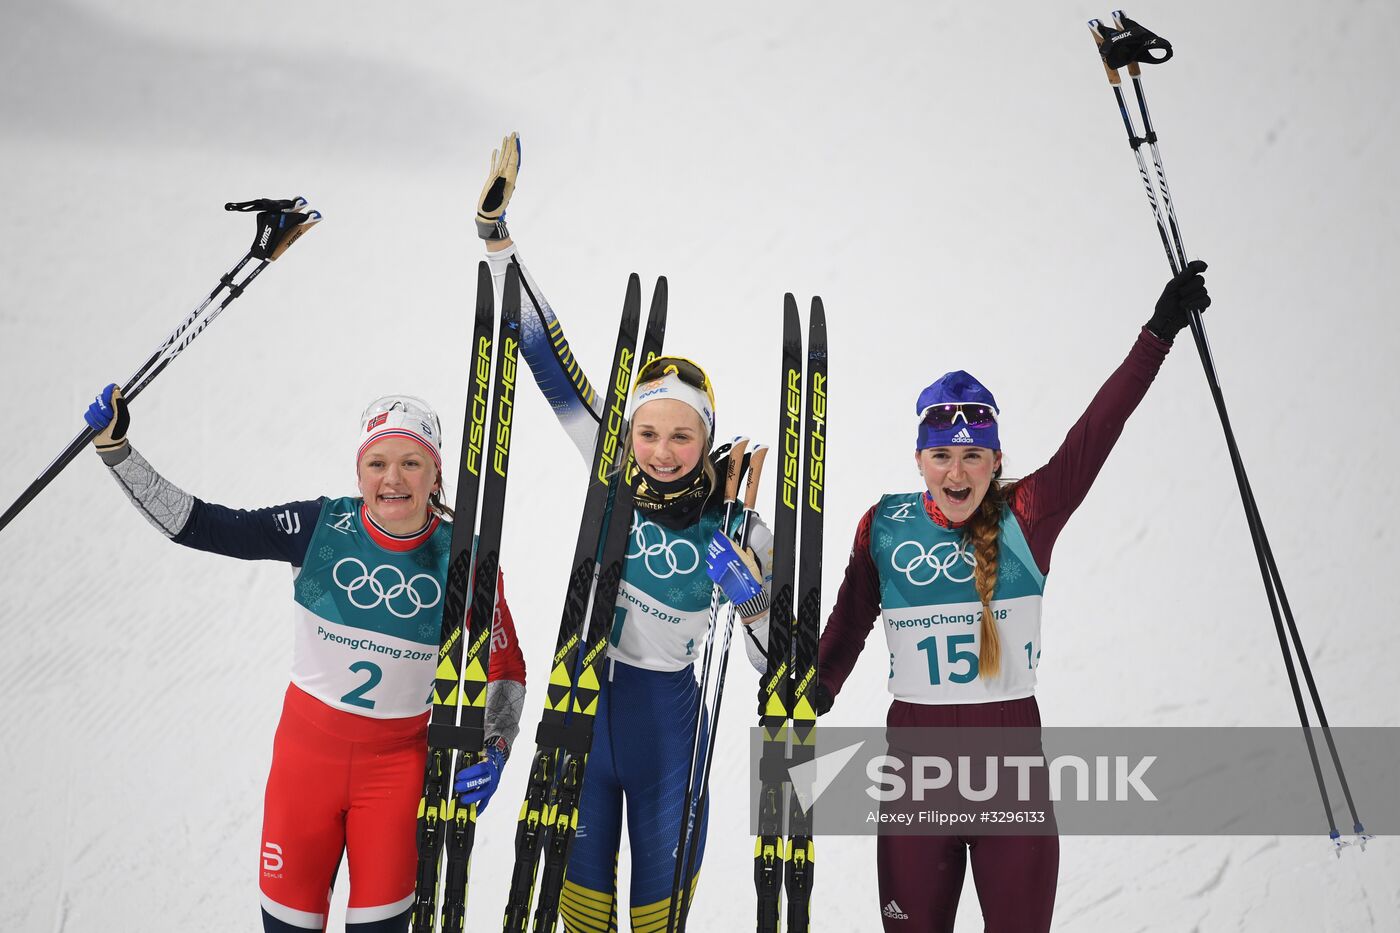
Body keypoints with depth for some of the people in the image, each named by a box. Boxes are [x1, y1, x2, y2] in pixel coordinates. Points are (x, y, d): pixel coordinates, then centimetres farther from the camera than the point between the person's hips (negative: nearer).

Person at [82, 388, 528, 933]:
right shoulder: (321, 527, -11)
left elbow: (506, 668, -2)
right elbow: (196, 524, -10)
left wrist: (493, 750, -14)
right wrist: (116, 448, -16)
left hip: (399, 761, -1)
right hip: (307, 749, 1)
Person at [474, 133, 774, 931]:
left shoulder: (733, 525, -12)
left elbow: (772, 642, -3)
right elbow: (554, 364, -10)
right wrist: (497, 237, -12)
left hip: (668, 711, -2)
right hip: (587, 694, 2)